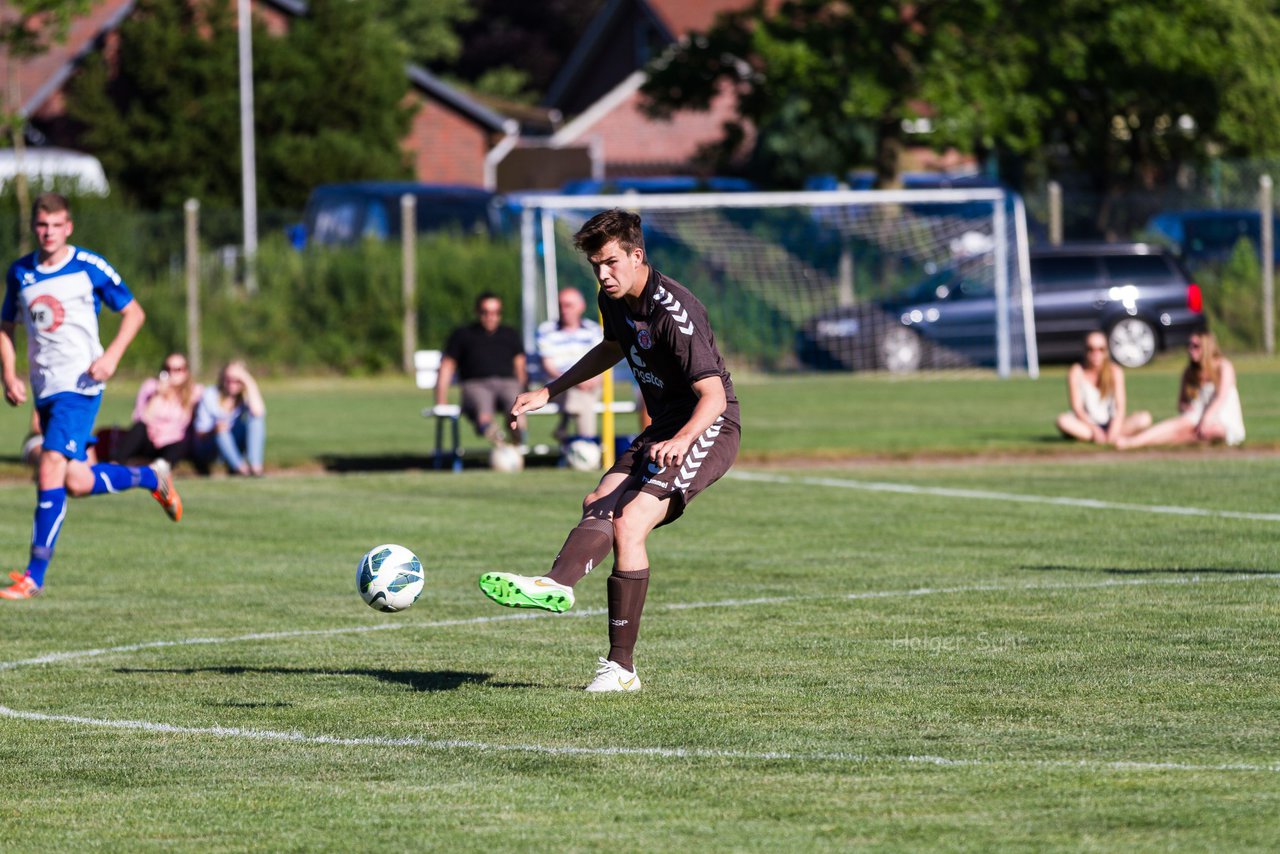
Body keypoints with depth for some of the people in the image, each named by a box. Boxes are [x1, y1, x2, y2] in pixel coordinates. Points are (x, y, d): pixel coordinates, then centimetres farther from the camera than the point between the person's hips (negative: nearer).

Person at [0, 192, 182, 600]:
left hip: (80, 385, -6)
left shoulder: (90, 268, -5)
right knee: (77, 483, 8)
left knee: (51, 470, -18)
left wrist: (111, 356, -11)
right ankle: (153, 477, 36)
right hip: (45, 389, 6)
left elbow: (134, 313, 3)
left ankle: (35, 575, -15)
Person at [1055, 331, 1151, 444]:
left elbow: (1120, 407, -12)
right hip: (1087, 424, -2)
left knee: (1144, 418, -23)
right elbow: (1077, 408, -14)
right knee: (1063, 421, -35)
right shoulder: (1076, 372, -8)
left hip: (1109, 423, 2)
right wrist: (1094, 430, -28)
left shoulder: (1115, 371, -4)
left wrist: (1114, 430, -29)